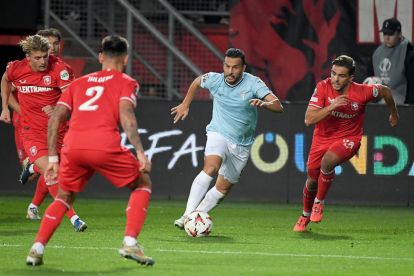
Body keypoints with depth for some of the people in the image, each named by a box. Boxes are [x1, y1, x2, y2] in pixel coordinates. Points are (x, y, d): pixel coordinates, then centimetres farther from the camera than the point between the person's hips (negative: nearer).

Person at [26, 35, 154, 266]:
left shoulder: (79, 83, 28)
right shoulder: (126, 82, 16)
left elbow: (55, 119, 19)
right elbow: (126, 115, -3)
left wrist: (53, 158, 21)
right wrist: (140, 152, -7)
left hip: (72, 147, 4)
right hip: (105, 147, -4)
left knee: (64, 198, 25)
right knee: (143, 184, 18)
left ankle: (37, 249, 8)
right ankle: (130, 243, 3)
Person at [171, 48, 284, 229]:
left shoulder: (253, 83, -13)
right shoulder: (214, 80, -8)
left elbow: (278, 106, -23)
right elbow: (197, 82, 17)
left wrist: (264, 103, -43)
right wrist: (185, 105, 21)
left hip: (241, 144, 2)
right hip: (218, 133, -2)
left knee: (223, 188, 5)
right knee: (211, 168, -30)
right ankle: (187, 215, -35)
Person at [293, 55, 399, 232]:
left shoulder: (362, 92, -22)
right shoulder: (323, 87, -19)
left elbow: (385, 92, 1)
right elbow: (309, 119, -22)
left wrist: (394, 114, 18)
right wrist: (332, 106, -35)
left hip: (348, 138, -3)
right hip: (322, 138, 3)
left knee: (327, 161, -33)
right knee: (312, 179, 11)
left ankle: (319, 203, -10)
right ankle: (305, 216, 40)